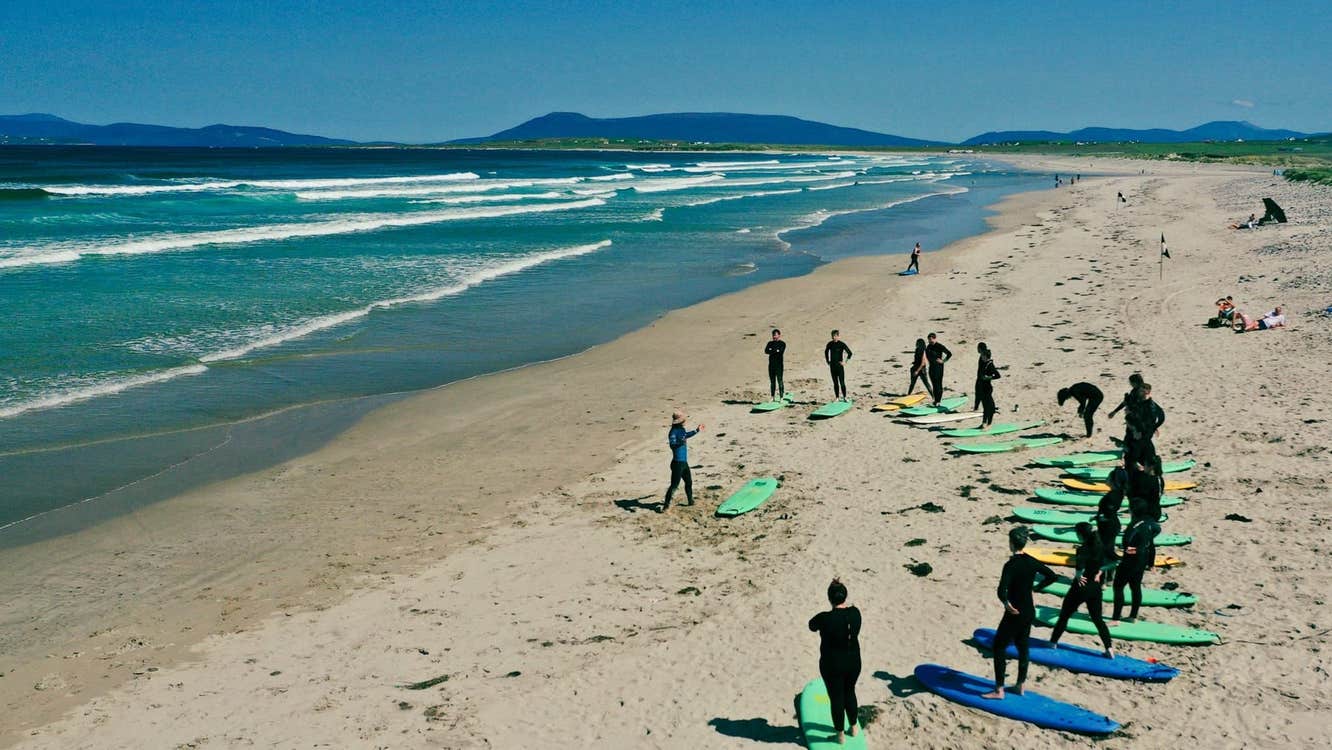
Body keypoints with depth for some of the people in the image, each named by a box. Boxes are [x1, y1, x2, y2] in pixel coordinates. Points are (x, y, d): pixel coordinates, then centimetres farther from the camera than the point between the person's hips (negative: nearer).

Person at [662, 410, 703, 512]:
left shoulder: (682, 429, 7)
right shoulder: (673, 432, -19)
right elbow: (672, 444, -34)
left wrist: (697, 430, 41)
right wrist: (680, 442, -53)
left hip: (684, 462, 9)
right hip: (678, 462, -9)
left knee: (689, 482, 23)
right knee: (674, 485, -9)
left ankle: (690, 501, 41)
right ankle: (666, 505, -5)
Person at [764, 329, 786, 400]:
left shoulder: (782, 343, -1)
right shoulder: (770, 343, 14)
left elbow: (780, 352, -17)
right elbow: (766, 351, -2)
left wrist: (771, 351, -7)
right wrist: (775, 351, -11)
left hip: (779, 365, -5)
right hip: (771, 364, 5)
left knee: (780, 381, -7)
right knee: (772, 381, 8)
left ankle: (782, 397, -6)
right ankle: (773, 397, 14)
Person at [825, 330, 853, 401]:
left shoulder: (842, 344, -9)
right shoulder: (829, 344, 3)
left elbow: (850, 353, -6)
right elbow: (826, 352, 22)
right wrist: (828, 361, 16)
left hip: (839, 366, -4)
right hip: (832, 366, 4)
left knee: (842, 383, -4)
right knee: (835, 383, 9)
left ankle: (844, 397, 5)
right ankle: (837, 397, 15)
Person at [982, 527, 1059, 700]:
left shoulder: (1010, 565, -21)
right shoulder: (1032, 562, 1)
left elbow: (1002, 590, -31)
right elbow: (1052, 576, 13)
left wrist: (1006, 603, -15)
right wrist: (1036, 588, 13)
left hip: (1014, 614, -7)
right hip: (1029, 612, 7)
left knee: (999, 647, 2)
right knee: (1023, 647, 18)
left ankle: (999, 691, 3)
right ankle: (1020, 686, 28)